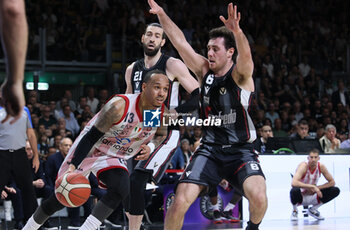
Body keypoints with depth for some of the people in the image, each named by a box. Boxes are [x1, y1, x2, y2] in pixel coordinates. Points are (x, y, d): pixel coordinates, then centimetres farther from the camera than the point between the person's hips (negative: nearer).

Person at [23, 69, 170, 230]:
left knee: (121, 189, -27)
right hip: (89, 151, -4)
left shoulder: (162, 113, -15)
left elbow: (160, 135, 9)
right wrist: (73, 166, -33)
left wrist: (150, 147, -15)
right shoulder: (119, 106, -32)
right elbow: (91, 137, -26)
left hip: (114, 158, 4)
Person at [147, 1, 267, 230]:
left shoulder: (240, 75, -9)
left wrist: (237, 32, -53)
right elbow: (181, 43, -1)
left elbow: (245, 55, -31)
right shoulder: (204, 71, 5)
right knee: (180, 202, -12)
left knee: (258, 197, -27)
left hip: (240, 151, -3)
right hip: (210, 149, 4)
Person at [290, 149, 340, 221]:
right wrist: (312, 186, -40)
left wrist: (316, 188, -16)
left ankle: (313, 209, 8)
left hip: (312, 197, 5)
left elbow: (332, 182, -2)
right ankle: (294, 211, -5)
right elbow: (294, 183, -40)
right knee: (295, 190, -40)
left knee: (336, 190, -10)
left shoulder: (321, 166, -10)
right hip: (301, 196, -5)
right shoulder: (303, 166, -24)